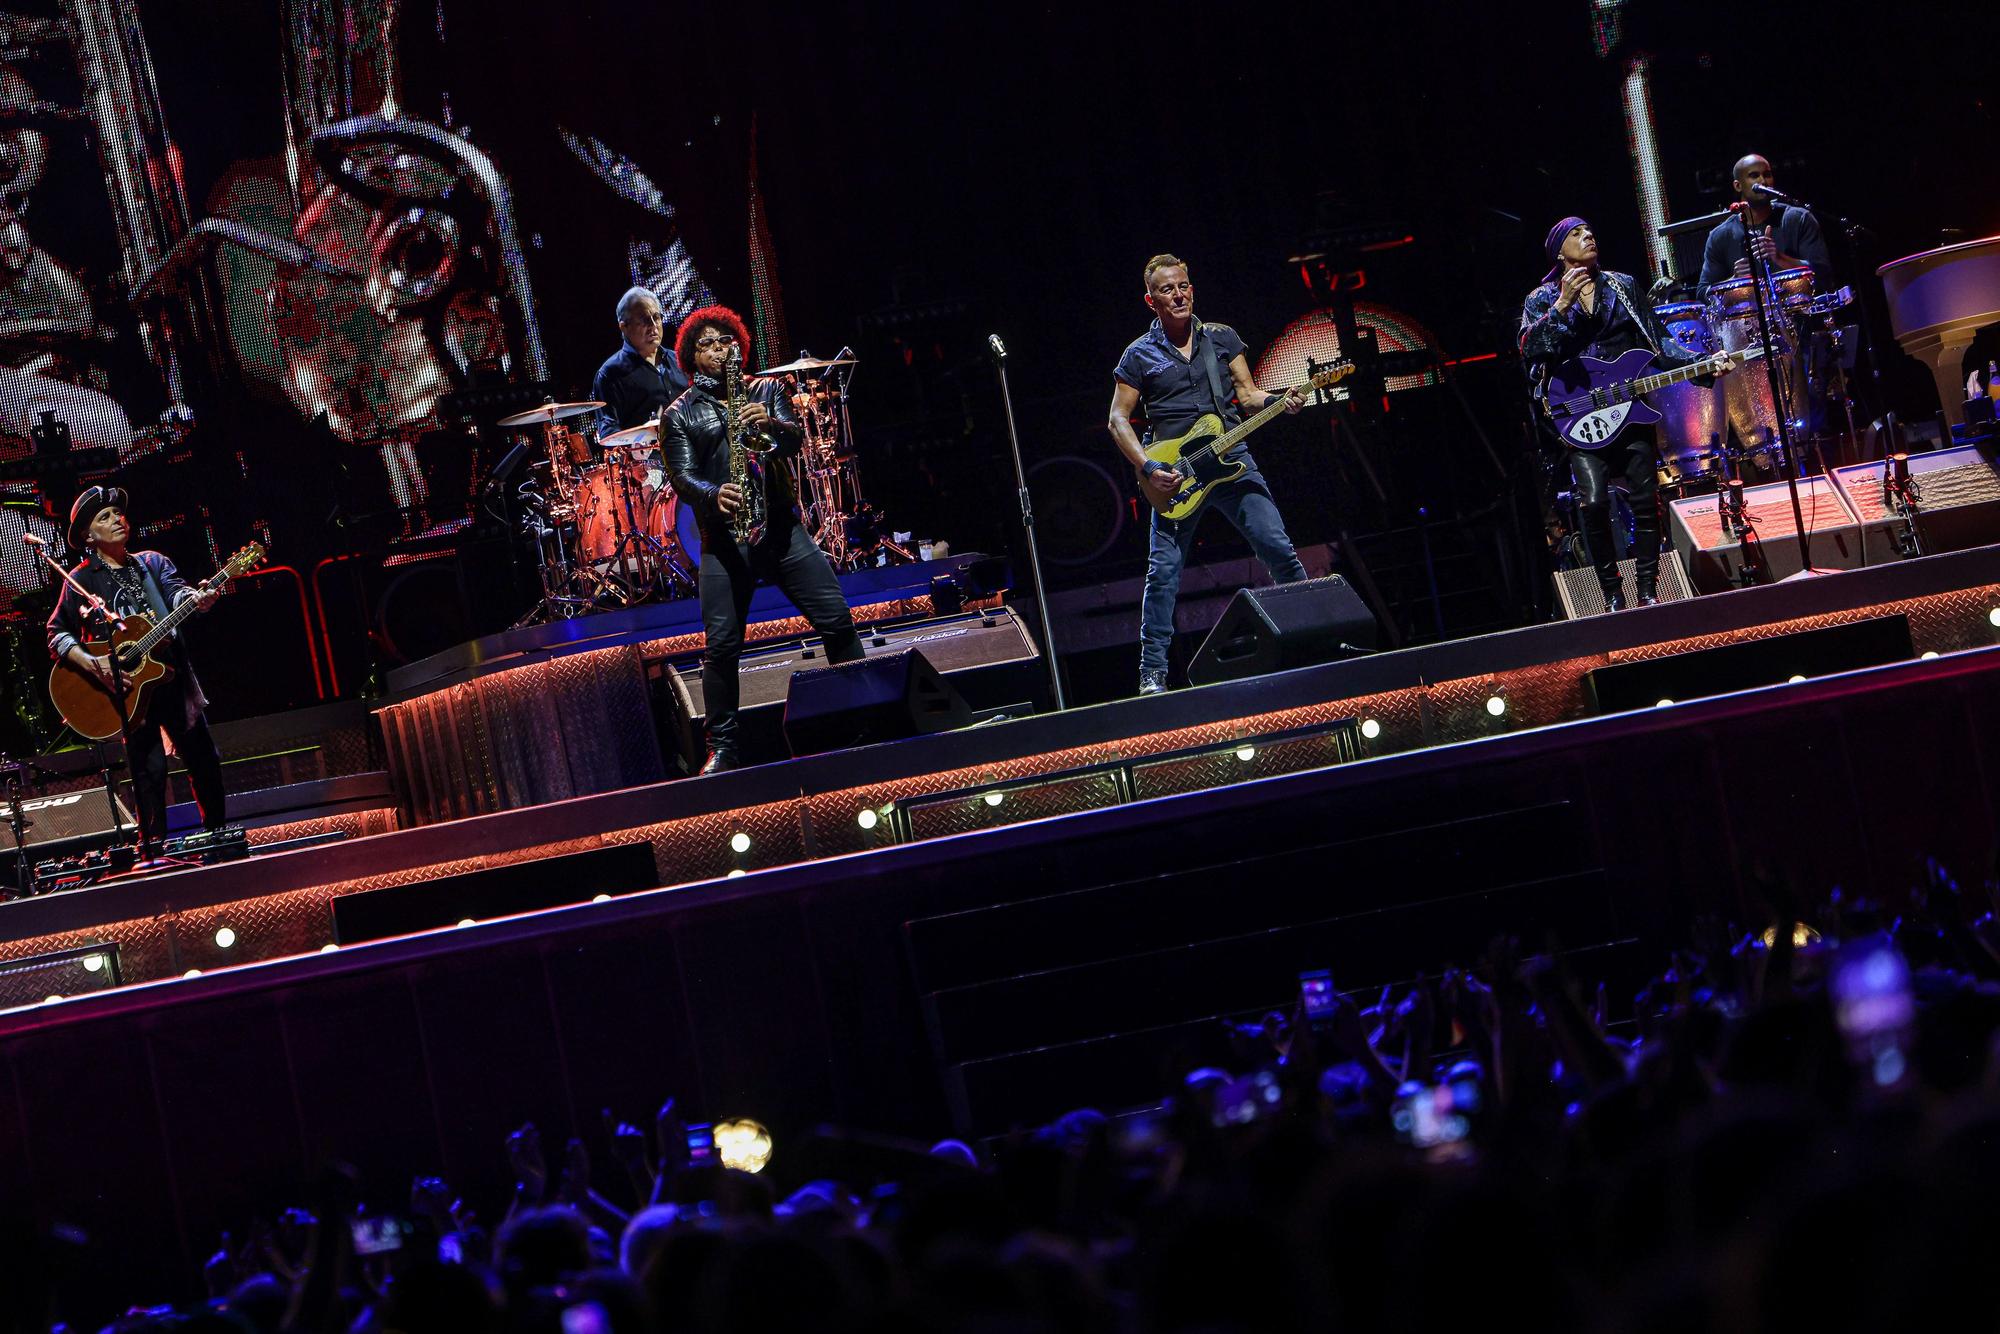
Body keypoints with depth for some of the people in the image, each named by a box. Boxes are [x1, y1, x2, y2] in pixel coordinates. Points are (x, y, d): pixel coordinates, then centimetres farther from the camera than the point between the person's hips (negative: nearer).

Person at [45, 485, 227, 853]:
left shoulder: (152, 563, 12)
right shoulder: (83, 580, 1)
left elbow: (176, 591, -7)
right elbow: (58, 634, -2)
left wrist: (198, 598, -31)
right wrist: (92, 664, -19)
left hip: (175, 680, 4)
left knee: (205, 760, 5)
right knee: (150, 769, -8)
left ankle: (218, 833, 19)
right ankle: (154, 848, 0)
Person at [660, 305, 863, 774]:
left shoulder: (764, 391, 13)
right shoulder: (679, 414, 6)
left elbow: (795, 440, -2)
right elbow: (681, 477, -3)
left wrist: (772, 424, -25)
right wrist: (714, 495, -24)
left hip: (781, 526, 2)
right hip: (724, 537, -2)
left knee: (837, 621, -3)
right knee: (720, 645, -7)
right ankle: (722, 748, 2)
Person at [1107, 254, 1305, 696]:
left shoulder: (1222, 338, 10)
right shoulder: (1140, 355, 2)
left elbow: (1247, 393, 11)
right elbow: (1118, 419, 3)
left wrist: (1279, 401, -11)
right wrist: (1148, 468, -10)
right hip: (1175, 475, -2)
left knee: (1277, 547, -6)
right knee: (1163, 570, -6)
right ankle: (1153, 672, 0)